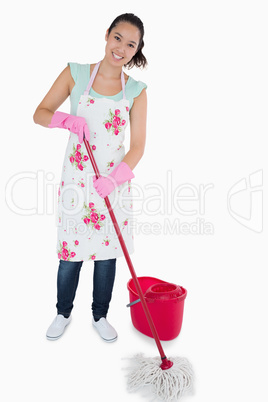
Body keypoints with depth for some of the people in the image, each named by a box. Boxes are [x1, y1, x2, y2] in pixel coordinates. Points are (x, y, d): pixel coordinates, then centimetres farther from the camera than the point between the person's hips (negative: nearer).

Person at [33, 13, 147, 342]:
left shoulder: (136, 91, 0)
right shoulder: (76, 74, 0)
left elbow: (137, 145, -5)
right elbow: (40, 113, 5)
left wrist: (114, 179, -20)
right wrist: (67, 120, -17)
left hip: (115, 183, 1)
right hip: (76, 178, 0)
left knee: (107, 253, 10)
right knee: (71, 253, 7)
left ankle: (100, 316, 33)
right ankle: (63, 313, 34)